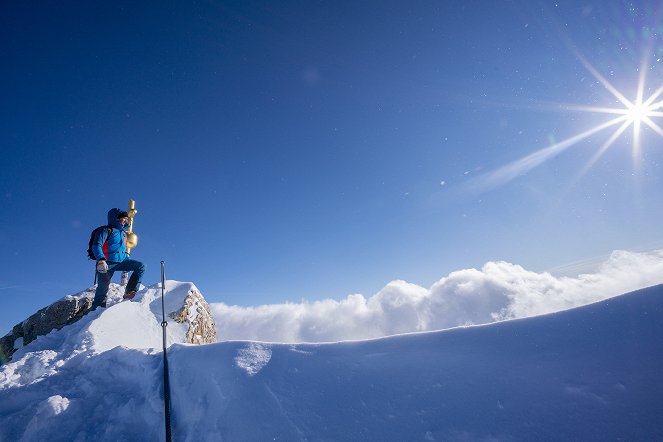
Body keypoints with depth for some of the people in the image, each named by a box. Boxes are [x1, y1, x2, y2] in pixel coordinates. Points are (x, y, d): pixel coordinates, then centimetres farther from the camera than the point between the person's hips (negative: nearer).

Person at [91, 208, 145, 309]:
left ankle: (130, 292, -11)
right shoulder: (106, 230, -2)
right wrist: (101, 260, -31)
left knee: (141, 266, -11)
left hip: (121, 260, 6)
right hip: (107, 263, -6)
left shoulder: (123, 233, 21)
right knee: (103, 289, -5)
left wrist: (128, 263, 27)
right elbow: (96, 246, -15)